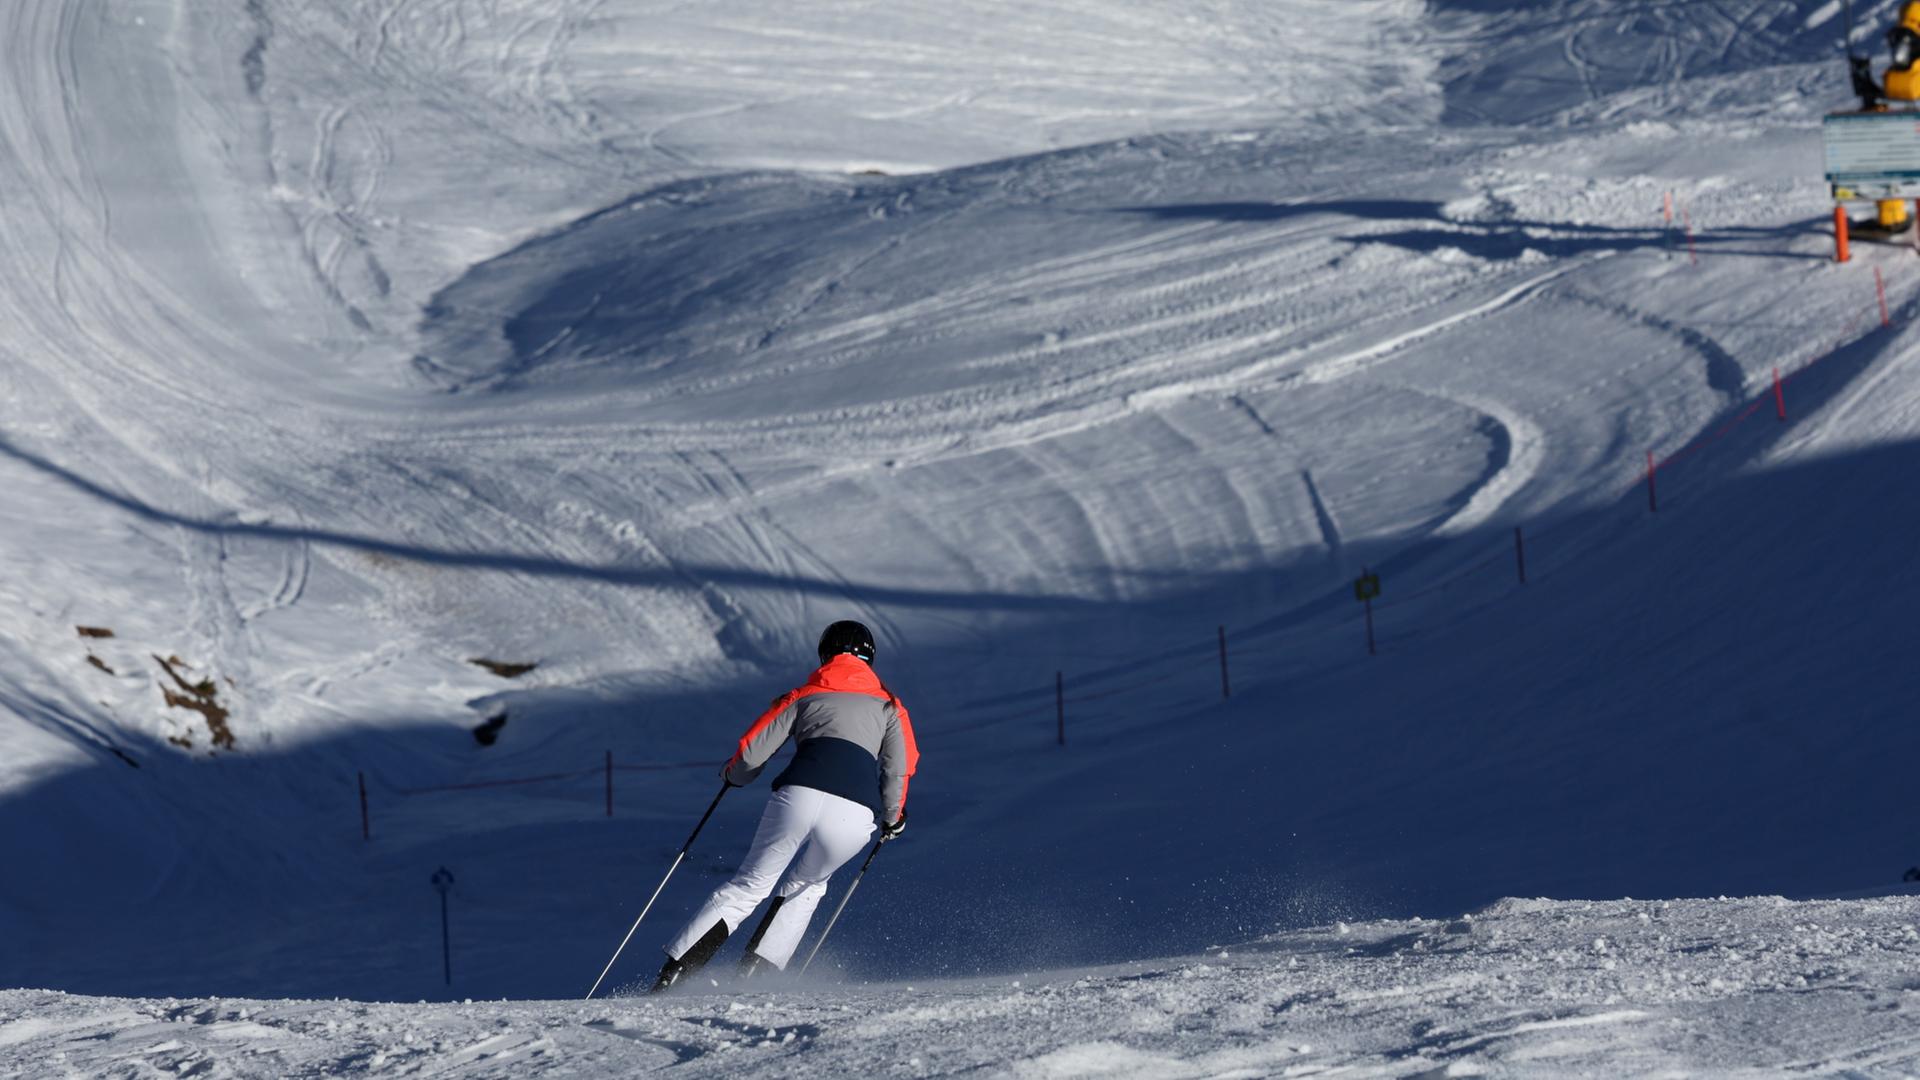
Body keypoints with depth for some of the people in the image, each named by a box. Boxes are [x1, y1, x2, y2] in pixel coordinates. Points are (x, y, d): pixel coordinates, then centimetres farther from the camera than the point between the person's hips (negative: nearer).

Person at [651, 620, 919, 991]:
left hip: (799, 794, 0)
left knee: (749, 886, 16)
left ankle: (671, 974, 6)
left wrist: (733, 774, 38)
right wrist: (892, 818, 26)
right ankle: (753, 972, 14)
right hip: (856, 814, 0)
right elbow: (898, 770, 9)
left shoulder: (802, 696, 23)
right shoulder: (888, 705, 23)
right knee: (805, 886, 28)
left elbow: (750, 754, 16)